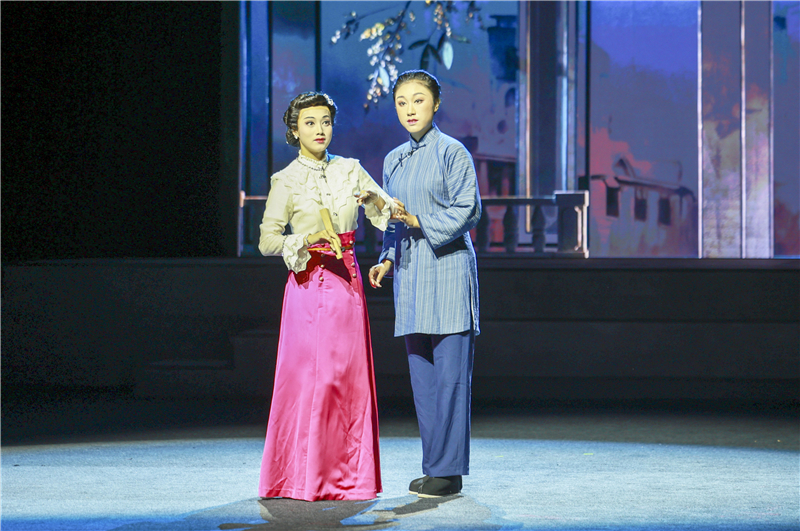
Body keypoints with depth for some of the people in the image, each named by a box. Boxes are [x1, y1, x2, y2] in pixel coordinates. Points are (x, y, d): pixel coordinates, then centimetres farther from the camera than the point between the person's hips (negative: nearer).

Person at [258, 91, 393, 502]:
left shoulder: (349, 170, 9)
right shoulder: (286, 181, -1)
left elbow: (389, 210, 9)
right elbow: (268, 241, -3)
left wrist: (374, 199, -13)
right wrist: (310, 240, -16)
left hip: (346, 281, 4)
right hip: (309, 285, -4)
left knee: (350, 375, 2)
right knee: (309, 375, -5)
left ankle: (347, 474, 9)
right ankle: (305, 477, 4)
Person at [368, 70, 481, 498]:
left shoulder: (451, 152, -4)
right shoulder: (393, 160, 16)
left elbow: (467, 210, -9)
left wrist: (418, 221, -16)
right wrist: (386, 260, 8)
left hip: (447, 267, -7)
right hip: (409, 271, 7)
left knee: (450, 372, -7)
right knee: (422, 374, 7)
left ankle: (448, 470, -5)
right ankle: (434, 466, 13)